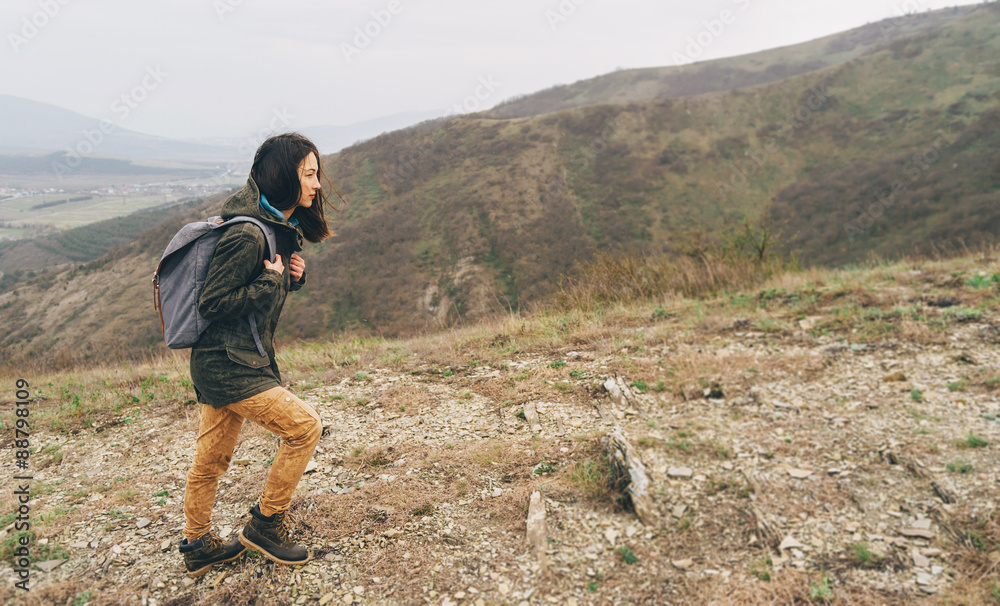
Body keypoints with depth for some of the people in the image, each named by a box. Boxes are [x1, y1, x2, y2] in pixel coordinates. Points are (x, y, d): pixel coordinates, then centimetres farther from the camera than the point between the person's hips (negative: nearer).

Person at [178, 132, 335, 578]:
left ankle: (198, 548, 34)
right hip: (228, 365, -10)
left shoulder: (281, 226, 8)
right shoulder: (247, 235, -23)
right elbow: (212, 304, -21)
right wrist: (272, 280, -19)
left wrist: (292, 275, 0)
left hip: (228, 361, 10)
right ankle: (264, 525, 11)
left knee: (211, 457, 18)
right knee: (305, 427, -6)